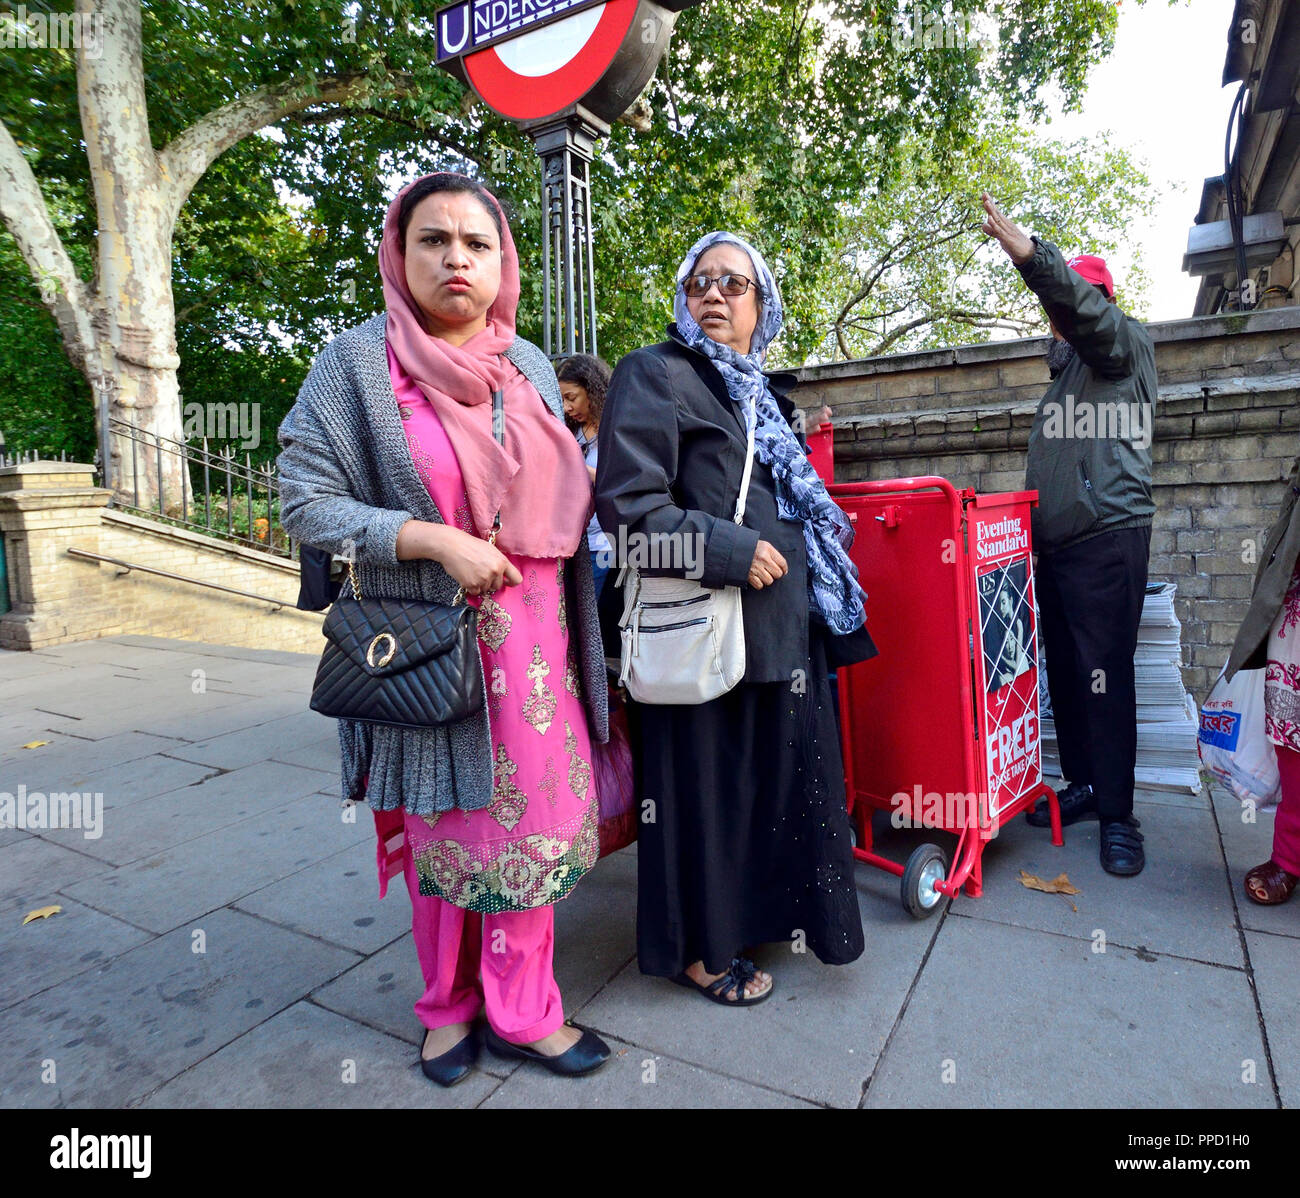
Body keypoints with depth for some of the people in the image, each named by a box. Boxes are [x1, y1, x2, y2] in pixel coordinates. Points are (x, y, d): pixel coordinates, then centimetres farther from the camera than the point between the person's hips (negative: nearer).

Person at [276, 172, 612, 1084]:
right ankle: (449, 1008, 34)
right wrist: (436, 540, -19)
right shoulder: (359, 361, -4)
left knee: (531, 818, 10)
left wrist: (579, 628, 11)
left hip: (535, 636, 4)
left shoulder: (530, 365, 10)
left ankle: (523, 1013, 31)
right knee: (449, 829, 9)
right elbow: (305, 503, -8)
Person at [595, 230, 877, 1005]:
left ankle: (762, 908, 38)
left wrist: (818, 529, 14)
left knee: (775, 769, 17)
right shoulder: (655, 375, -7)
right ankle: (701, 947, 23)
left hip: (781, 621, 9)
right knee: (706, 780, 3)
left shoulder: (761, 391, 19)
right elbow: (627, 504, -18)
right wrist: (732, 553, -20)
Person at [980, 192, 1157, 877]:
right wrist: (1029, 526, 18)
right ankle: (1083, 784, 20)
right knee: (1064, 673, 8)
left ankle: (1117, 814, 2)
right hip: (1054, 543, 8)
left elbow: (1087, 310, -23)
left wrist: (1030, 254, -35)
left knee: (1105, 677, -7)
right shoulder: (1065, 369, 25)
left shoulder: (1124, 345, 2)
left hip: (1108, 538, -8)